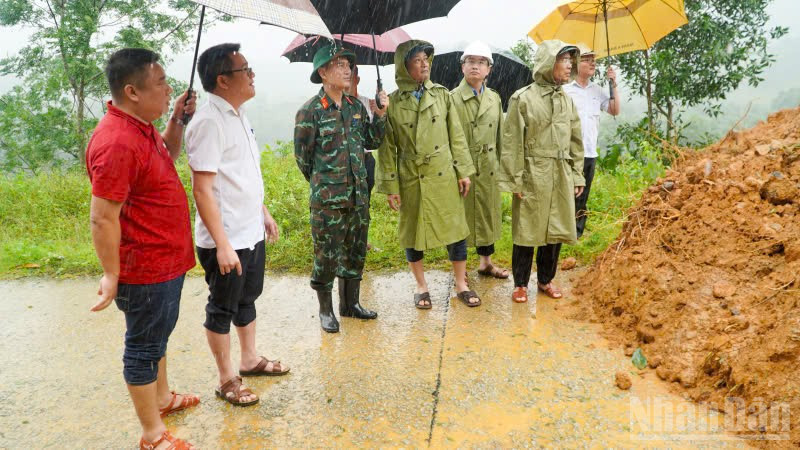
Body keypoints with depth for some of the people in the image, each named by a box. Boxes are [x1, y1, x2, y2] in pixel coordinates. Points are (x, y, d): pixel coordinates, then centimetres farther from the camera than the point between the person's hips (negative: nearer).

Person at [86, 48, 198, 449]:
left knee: (159, 334, 25)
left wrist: (177, 121, 7)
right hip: (146, 270, -10)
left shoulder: (139, 126, 4)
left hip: (167, 261, 10)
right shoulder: (117, 142, -27)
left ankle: (162, 397, 46)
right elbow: (102, 219, -25)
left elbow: (167, 157, 24)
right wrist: (112, 275, -18)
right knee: (144, 346, 5)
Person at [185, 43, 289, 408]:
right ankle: (227, 380, 23)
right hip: (225, 241, -9)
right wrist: (223, 244, -24)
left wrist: (264, 213, 20)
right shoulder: (208, 122, -20)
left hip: (251, 233, 9)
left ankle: (250, 360, 40)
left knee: (247, 299, 22)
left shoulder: (238, 115, 8)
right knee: (222, 309, 8)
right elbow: (202, 190, -23)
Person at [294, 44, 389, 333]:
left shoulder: (356, 106, 7)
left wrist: (380, 115, 0)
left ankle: (351, 303, 31)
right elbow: (303, 156, -3)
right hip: (327, 199, -5)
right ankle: (325, 310, 20)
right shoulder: (310, 111, -9)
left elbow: (372, 142, 14)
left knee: (356, 252, 14)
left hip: (359, 195, 6)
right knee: (327, 255, 3)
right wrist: (322, 182, 6)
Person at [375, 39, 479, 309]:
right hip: (410, 178, -1)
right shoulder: (392, 103, -3)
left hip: (444, 174, 2)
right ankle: (421, 287, 25)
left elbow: (456, 136, 6)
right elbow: (387, 148, -2)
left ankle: (461, 284, 20)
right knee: (412, 232, 8)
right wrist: (390, 186, -5)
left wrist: (463, 171, 2)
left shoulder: (442, 95, 3)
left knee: (455, 229, 4)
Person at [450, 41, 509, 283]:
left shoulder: (495, 98, 9)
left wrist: (501, 164, 11)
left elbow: (499, 136, 13)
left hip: (488, 169, 5)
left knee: (487, 214, 15)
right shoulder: (452, 98, -6)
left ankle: (486, 262, 32)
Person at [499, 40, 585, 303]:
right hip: (533, 175, -5)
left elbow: (575, 141, 14)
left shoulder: (567, 100, 10)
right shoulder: (523, 98, -8)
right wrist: (515, 180, -12)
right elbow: (512, 144, -9)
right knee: (527, 231, 4)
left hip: (561, 176, 6)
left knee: (555, 230, 12)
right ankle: (520, 283, 19)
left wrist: (577, 176, 11)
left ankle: (546, 279, 29)